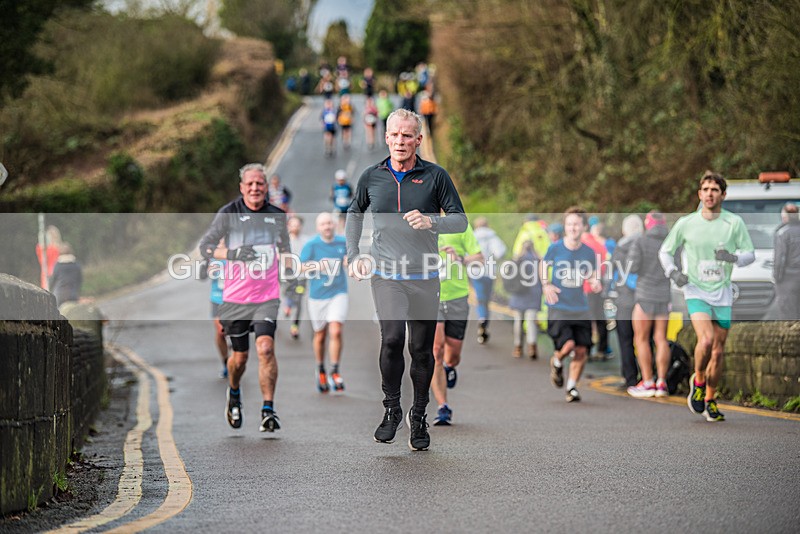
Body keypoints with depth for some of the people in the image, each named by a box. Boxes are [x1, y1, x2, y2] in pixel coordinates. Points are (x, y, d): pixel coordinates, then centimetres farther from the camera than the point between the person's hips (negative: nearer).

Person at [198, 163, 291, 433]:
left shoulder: (277, 215, 6)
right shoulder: (228, 213, -3)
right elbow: (205, 246, -5)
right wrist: (232, 253, -21)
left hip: (267, 296, 1)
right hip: (235, 297, -1)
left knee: (265, 347, -18)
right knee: (240, 356, 8)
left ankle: (268, 411, -11)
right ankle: (234, 395, 40)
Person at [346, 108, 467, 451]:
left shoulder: (436, 176, 0)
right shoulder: (372, 177, 5)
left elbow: (460, 220, 2)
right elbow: (354, 214, 22)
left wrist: (431, 222, -18)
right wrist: (353, 255, 11)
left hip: (424, 277, 0)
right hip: (386, 275, 0)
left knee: (422, 349, 4)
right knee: (392, 338, -18)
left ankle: (419, 418, 21)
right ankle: (391, 410, -1)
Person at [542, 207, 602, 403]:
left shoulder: (588, 252, 1)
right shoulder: (555, 248, -5)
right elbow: (544, 265, 13)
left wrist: (595, 283, -7)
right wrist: (546, 285, -3)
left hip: (581, 309, 3)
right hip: (558, 307, -3)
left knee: (582, 351, -2)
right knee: (568, 344, -20)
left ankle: (572, 387, 18)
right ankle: (557, 361, 16)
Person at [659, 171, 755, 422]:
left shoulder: (734, 222, -2)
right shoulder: (685, 223, -2)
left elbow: (750, 254, 2)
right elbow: (665, 250, 10)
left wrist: (732, 257, -20)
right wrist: (673, 272, -8)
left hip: (723, 293, 2)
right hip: (696, 290, -2)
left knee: (718, 351, 6)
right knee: (706, 340, -23)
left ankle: (710, 400, 25)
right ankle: (698, 381, 4)